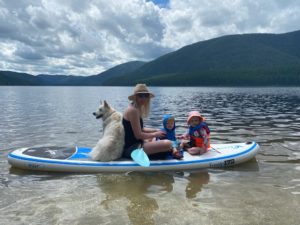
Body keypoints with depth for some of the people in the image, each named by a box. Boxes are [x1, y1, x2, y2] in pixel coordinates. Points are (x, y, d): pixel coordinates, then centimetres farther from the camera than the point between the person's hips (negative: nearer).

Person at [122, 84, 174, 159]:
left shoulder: (137, 108, 12)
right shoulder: (133, 110, -18)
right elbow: (138, 135, -21)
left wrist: (156, 130, 8)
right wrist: (155, 134, -8)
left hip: (132, 146, 11)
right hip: (132, 148, -11)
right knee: (168, 144, -23)